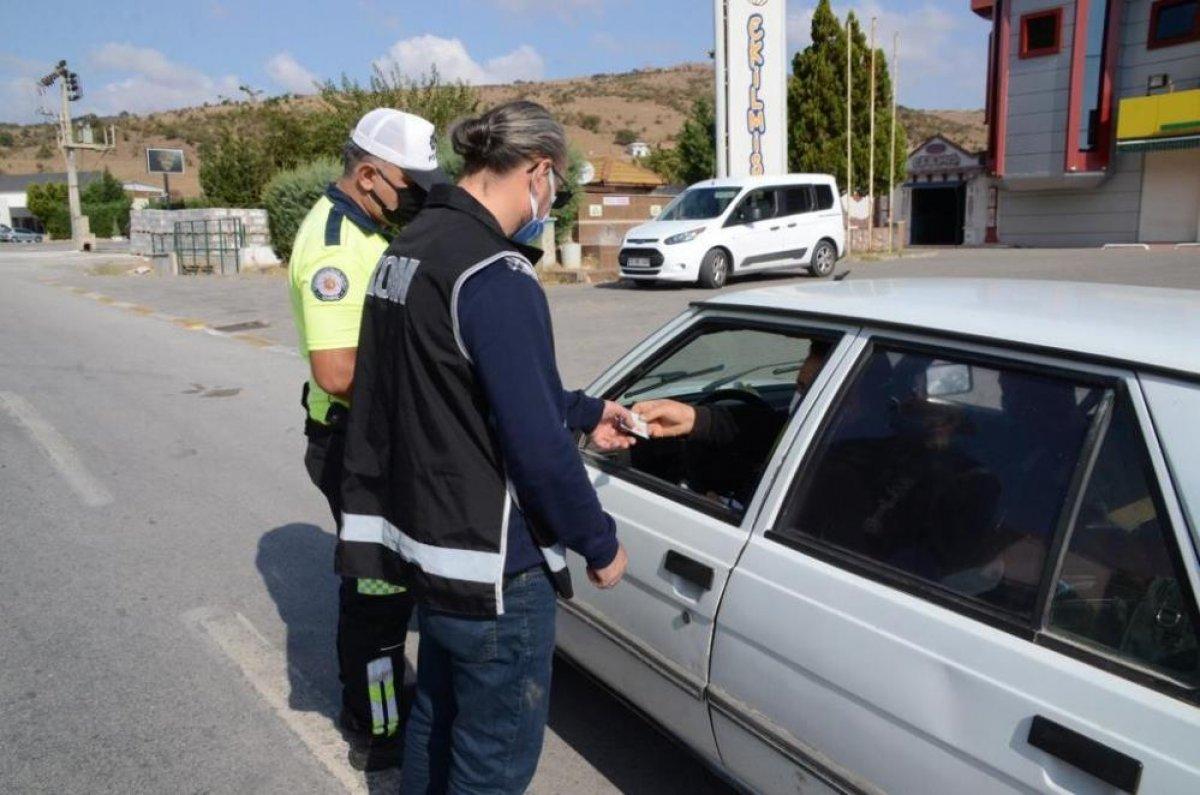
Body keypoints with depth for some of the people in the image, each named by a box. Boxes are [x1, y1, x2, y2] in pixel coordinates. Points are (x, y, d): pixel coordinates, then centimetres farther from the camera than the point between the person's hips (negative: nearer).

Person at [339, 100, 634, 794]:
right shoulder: (496, 277, -23)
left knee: (438, 717, 28)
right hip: (491, 564, -9)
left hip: (424, 539, 9)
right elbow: (535, 443, -24)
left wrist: (587, 412, 19)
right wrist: (600, 545, -10)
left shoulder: (412, 246, 7)